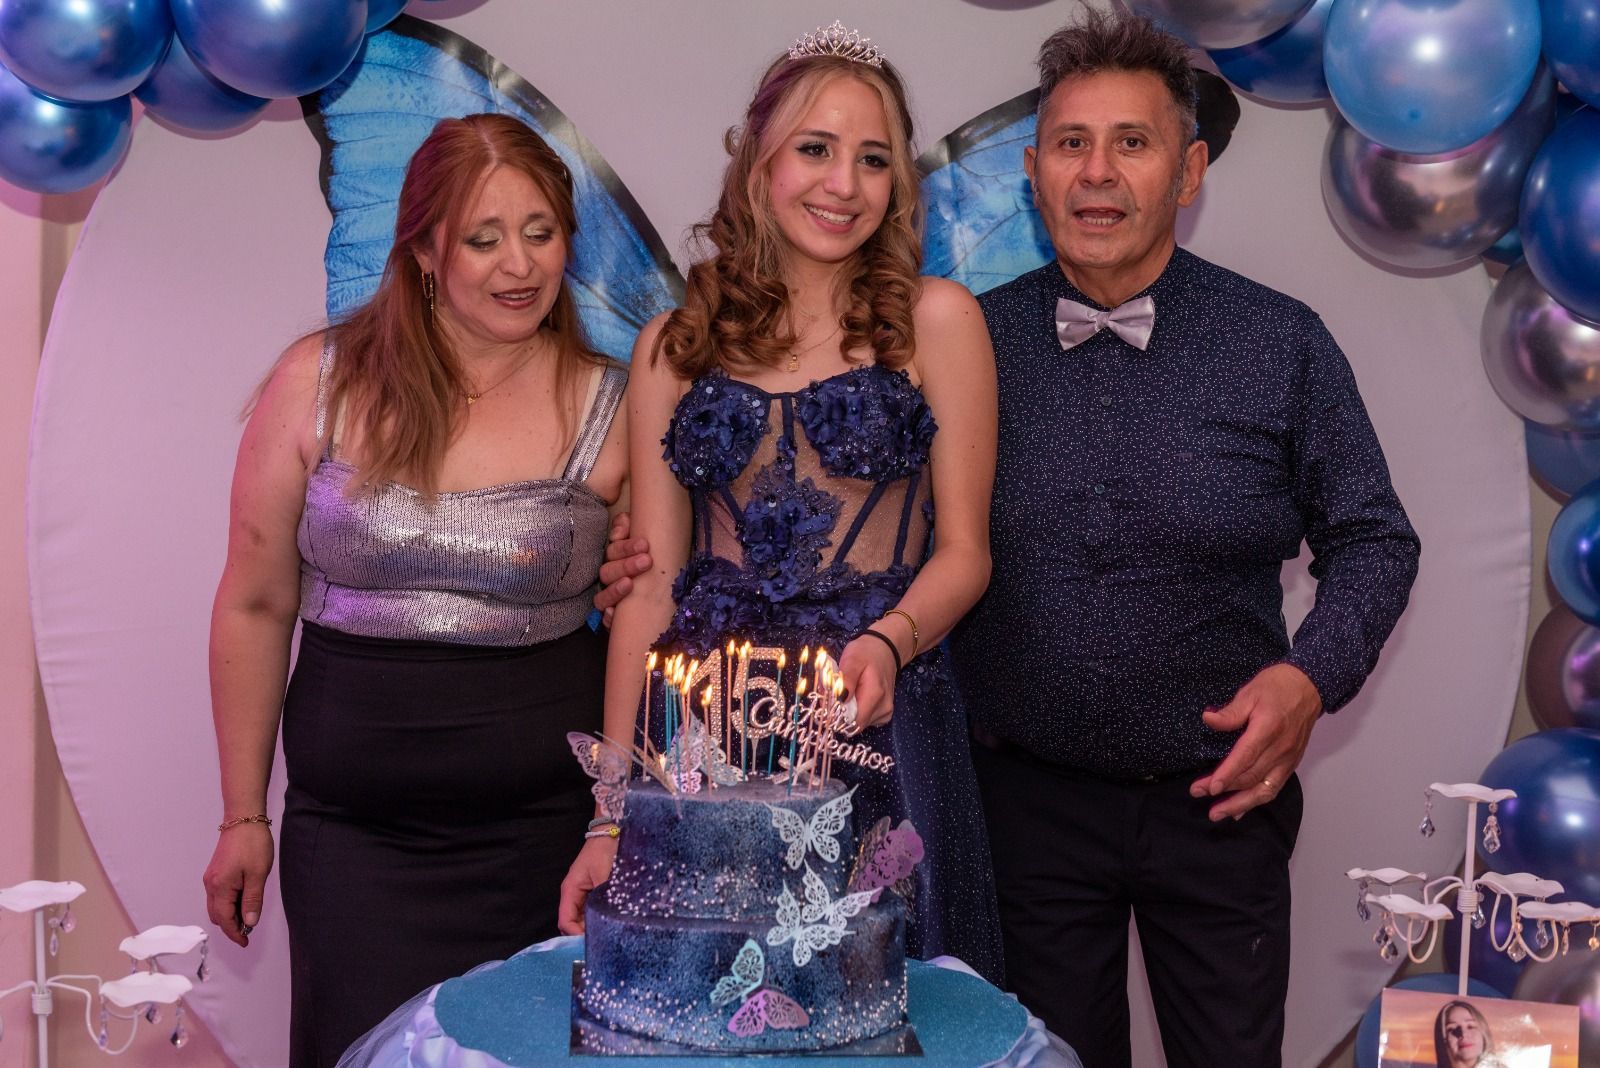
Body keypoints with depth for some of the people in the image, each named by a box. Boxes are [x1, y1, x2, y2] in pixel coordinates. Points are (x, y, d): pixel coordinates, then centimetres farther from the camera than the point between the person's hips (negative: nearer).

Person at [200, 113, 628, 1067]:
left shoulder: (608, 406, -1)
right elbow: (256, 605, 5)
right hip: (355, 832, 0)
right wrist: (243, 817, 7)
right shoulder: (321, 384, -2)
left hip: (548, 828, 0)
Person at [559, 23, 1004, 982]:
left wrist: (888, 642, -19)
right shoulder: (675, 346, 7)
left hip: (878, 723, -1)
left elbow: (963, 552, 2)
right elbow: (651, 584, 4)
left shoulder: (935, 318, 1)